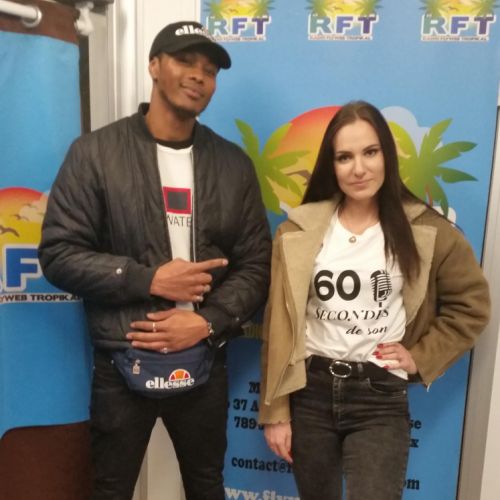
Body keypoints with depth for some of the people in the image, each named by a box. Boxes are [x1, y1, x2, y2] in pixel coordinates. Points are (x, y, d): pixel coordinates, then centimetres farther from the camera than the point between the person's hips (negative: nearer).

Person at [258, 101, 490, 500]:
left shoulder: (426, 231, -4)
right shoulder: (299, 231, -3)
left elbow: (471, 304, 7)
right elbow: (279, 328, -1)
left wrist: (420, 357, -2)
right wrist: (275, 412, 0)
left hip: (381, 399, -1)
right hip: (310, 394, 2)